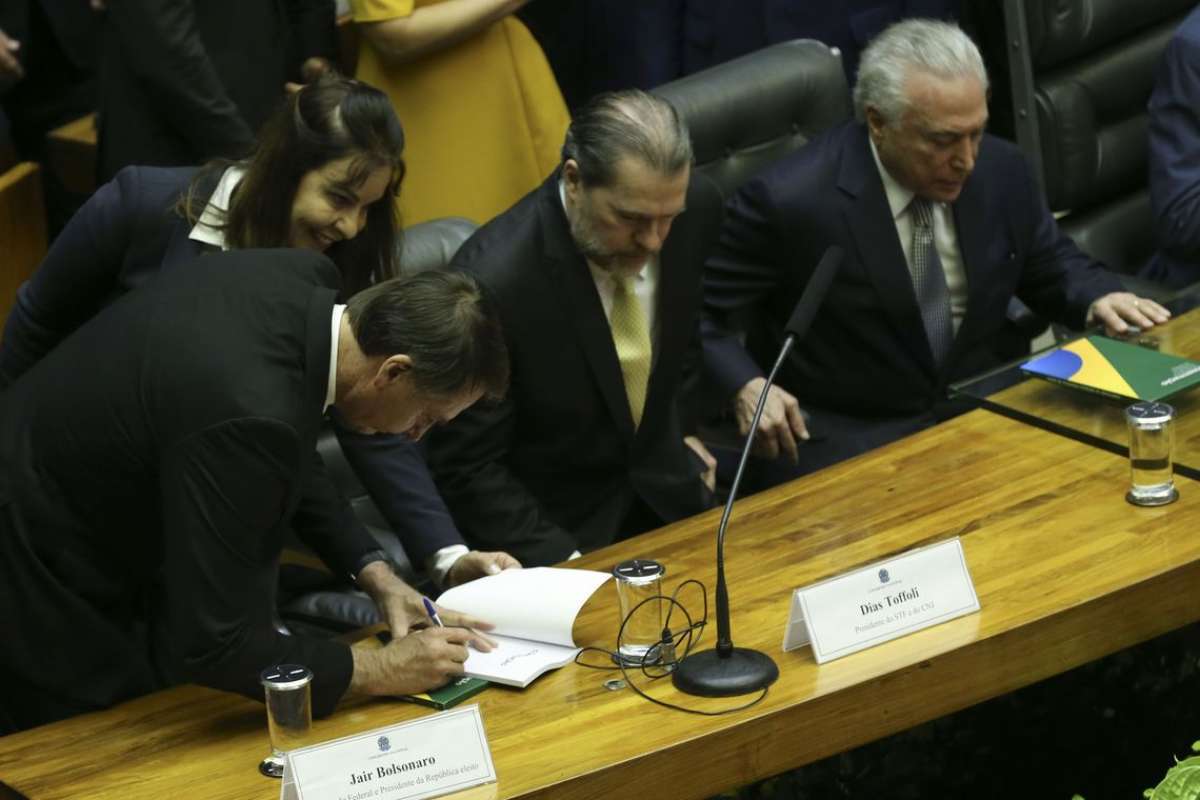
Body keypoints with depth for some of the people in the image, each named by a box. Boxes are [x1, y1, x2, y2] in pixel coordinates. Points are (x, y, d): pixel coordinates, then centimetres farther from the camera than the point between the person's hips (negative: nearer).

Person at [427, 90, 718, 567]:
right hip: (558, 525, -5)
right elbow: (466, 470, -17)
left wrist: (682, 430, 7)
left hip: (667, 493, 5)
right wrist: (568, 566, -23)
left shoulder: (689, 219, -9)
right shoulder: (492, 281, -26)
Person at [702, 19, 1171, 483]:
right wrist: (745, 387, -24)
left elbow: (1049, 265, 17)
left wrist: (1097, 299, -4)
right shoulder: (790, 200, -18)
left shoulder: (1001, 170, -2)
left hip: (980, 412, 6)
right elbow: (695, 309, -8)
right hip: (847, 439, -5)